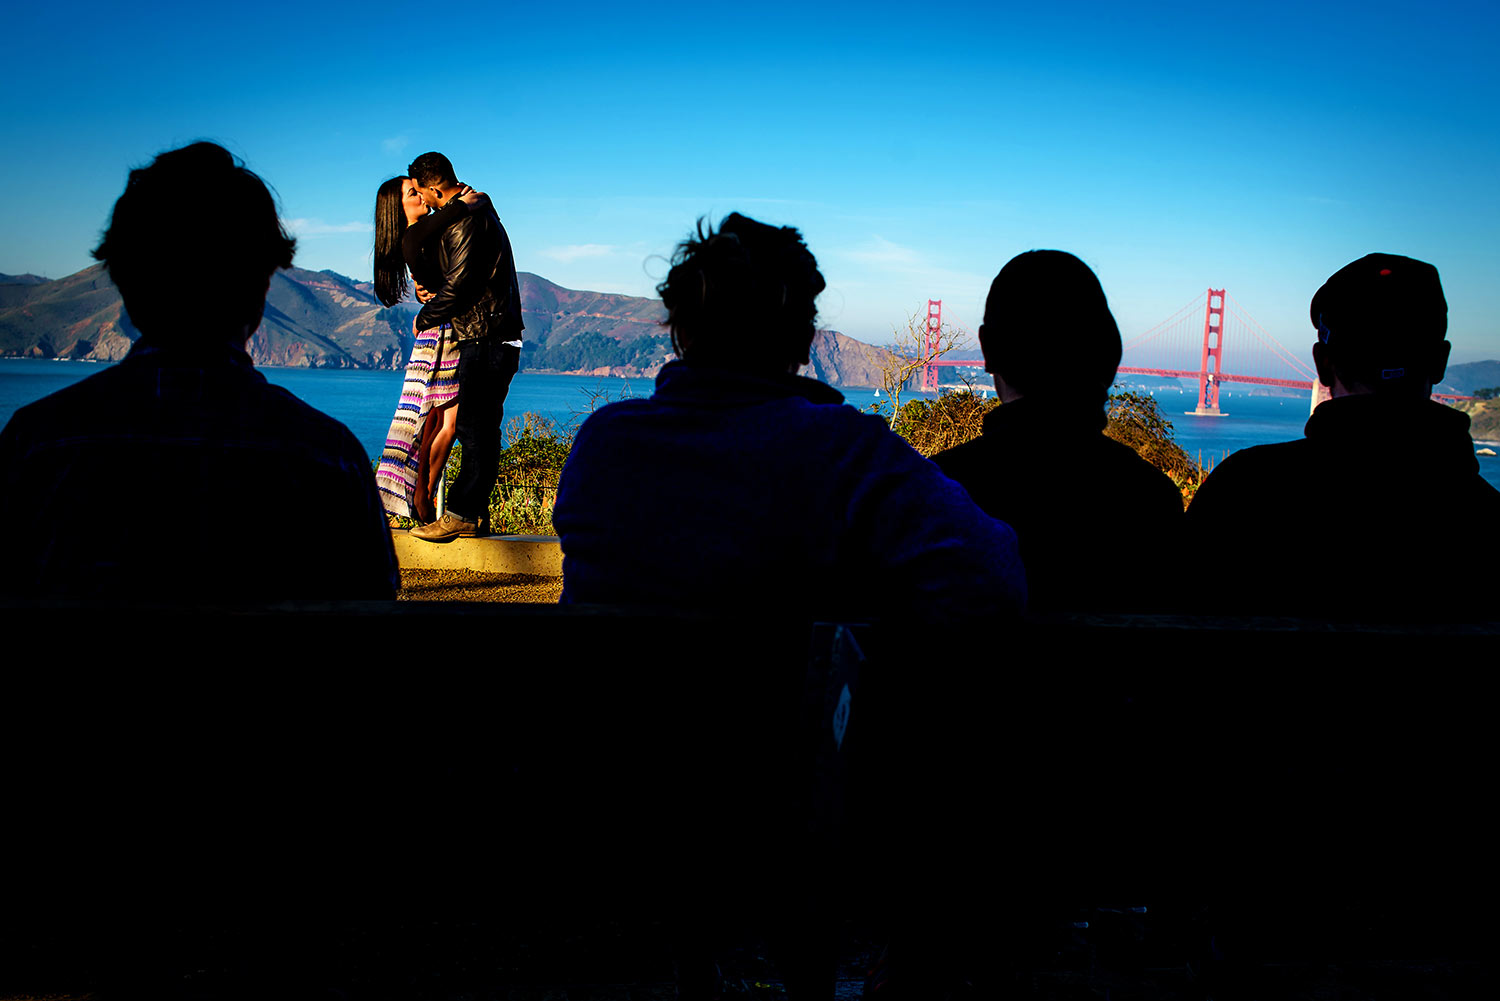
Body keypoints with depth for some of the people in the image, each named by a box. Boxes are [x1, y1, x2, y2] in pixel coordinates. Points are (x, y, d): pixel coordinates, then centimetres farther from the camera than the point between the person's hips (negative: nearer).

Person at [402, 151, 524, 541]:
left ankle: (462, 514, -8)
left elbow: (458, 285, -19)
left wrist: (424, 319, -3)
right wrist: (429, 289, 6)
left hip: (487, 339, -10)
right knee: (478, 426, 9)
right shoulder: (475, 210, 19)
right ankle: (474, 514, 12)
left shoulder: (466, 219, -14)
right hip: (487, 338, 10)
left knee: (474, 426, -9)